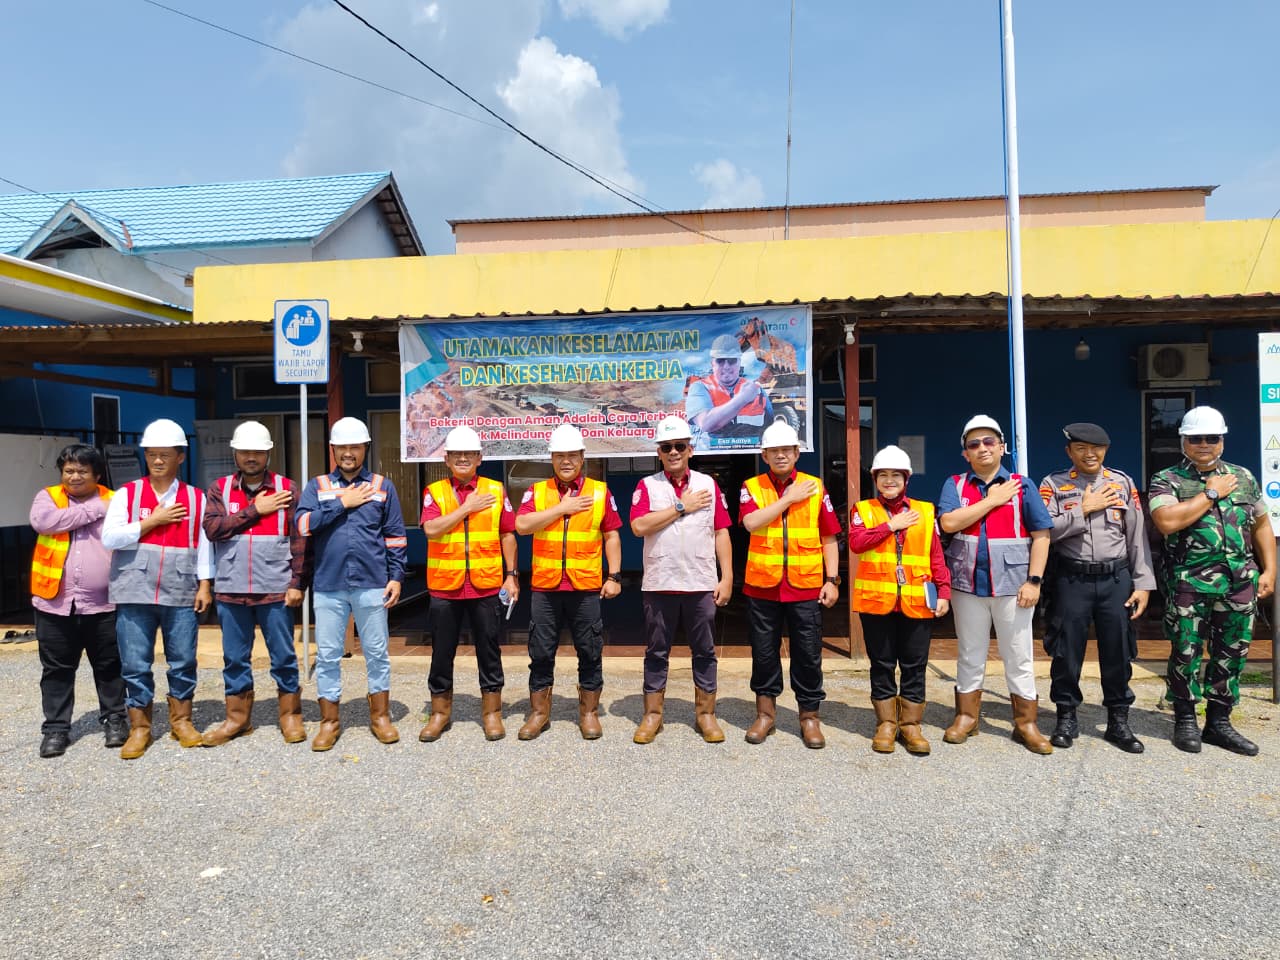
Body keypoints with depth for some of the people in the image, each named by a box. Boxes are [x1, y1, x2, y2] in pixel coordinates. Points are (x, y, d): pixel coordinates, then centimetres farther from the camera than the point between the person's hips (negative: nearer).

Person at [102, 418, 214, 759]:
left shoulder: (197, 498, 7)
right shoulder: (126, 494, 4)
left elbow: (204, 543, 6)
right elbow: (109, 538, -6)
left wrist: (205, 585, -1)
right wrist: (153, 521, -9)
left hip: (181, 594, 1)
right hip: (134, 593, 0)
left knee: (183, 661, 7)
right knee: (135, 664, 4)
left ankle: (181, 721, 22)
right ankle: (139, 728, 16)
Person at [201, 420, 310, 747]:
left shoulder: (286, 488, 1)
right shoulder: (219, 489, 8)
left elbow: (300, 540, -2)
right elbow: (212, 528, -7)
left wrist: (298, 583, -8)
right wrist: (254, 510, -11)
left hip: (275, 589, -2)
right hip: (230, 590, 2)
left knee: (283, 656, 6)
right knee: (235, 658, 12)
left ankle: (290, 715, 19)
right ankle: (237, 717, 25)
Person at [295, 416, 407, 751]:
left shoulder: (383, 486, 6)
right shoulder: (317, 485, 7)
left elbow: (395, 537, 5)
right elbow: (302, 524, -9)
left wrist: (396, 577, -1)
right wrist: (342, 503, -10)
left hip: (371, 585, 0)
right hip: (328, 586, 1)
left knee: (377, 653, 9)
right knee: (327, 655, 8)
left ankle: (380, 715, 23)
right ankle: (329, 721, 20)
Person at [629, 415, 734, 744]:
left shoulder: (708, 484, 7)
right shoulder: (647, 486, 3)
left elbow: (721, 533, 5)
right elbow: (639, 526, -13)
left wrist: (727, 577, -1)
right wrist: (681, 507, -11)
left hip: (701, 584, 1)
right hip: (658, 584, -1)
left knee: (704, 651, 8)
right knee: (657, 652, 8)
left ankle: (705, 713, 20)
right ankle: (652, 714, 19)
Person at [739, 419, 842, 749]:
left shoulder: (815, 487, 5)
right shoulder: (752, 487, 3)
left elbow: (829, 539, 7)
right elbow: (751, 522, -17)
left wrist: (832, 580, 0)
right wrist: (789, 498, -13)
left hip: (806, 587, 0)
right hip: (762, 586, 0)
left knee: (808, 654, 6)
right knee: (764, 653, 10)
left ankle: (809, 716, 21)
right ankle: (765, 713, 25)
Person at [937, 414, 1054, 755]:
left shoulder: (1021, 486, 2)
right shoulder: (955, 485, 4)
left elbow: (1041, 535, -1)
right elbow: (948, 523, -13)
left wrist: (1034, 580, -9)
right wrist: (993, 500, -12)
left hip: (1012, 585, -1)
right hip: (968, 585, 1)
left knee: (1018, 657, 7)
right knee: (970, 655, 12)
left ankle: (1026, 723, 18)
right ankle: (966, 716, 24)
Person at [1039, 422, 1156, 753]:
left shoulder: (1123, 483, 7)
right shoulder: (1053, 484, 0)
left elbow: (1137, 537, 5)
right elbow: (1045, 531, -10)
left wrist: (1142, 584, 0)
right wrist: (1084, 510, -12)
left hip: (1116, 580, 2)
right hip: (1071, 580, -2)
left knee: (1118, 652, 8)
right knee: (1067, 652, 5)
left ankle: (1118, 721, 23)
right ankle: (1067, 718, 20)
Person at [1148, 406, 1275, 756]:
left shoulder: (1243, 477, 12)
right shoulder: (1166, 481, -3)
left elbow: (1261, 526, 16)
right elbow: (1167, 522, -20)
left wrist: (1269, 570, 7)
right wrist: (1212, 493, -13)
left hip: (1240, 582, 4)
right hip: (1190, 584, -4)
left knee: (1232, 654, 10)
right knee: (1186, 653, 3)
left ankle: (1218, 722, 22)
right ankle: (1185, 721, 17)